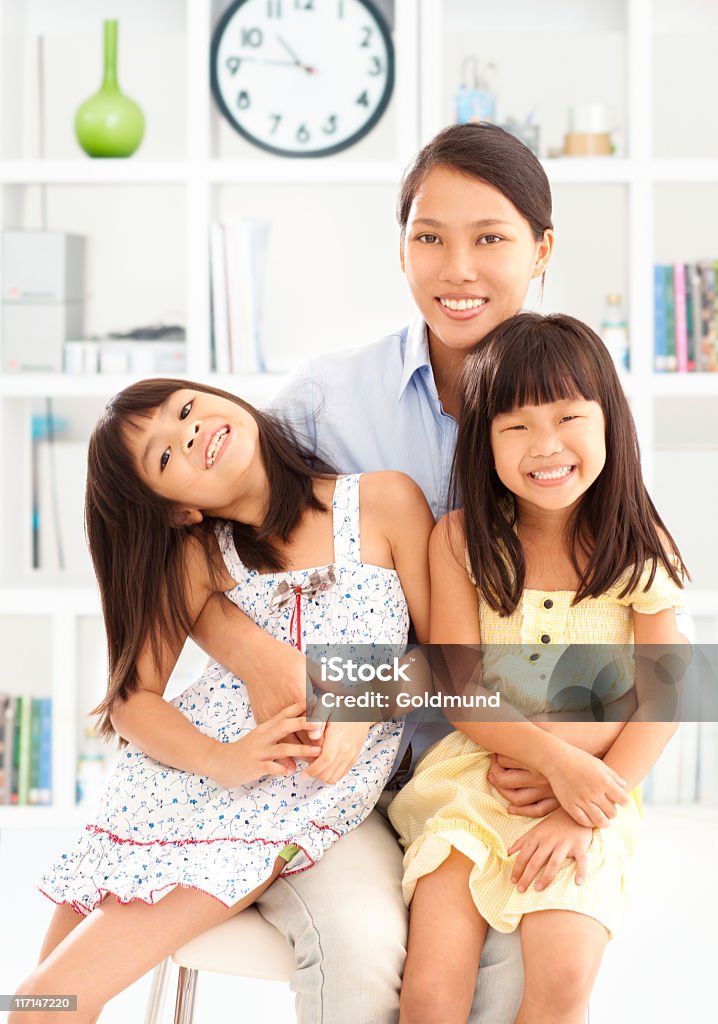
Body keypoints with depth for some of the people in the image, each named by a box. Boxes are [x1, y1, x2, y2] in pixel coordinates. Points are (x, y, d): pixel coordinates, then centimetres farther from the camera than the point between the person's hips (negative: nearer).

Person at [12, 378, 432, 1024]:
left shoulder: (385, 503, -3)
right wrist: (222, 760, -17)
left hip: (313, 789, -4)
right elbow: (133, 694, 1)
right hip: (187, 769, 4)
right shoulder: (201, 553, 5)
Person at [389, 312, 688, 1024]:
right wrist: (554, 757, -18)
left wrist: (582, 816, -13)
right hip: (475, 773, 0)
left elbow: (662, 700, -4)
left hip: (597, 786, 0)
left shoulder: (639, 548, -2)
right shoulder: (460, 540, -2)